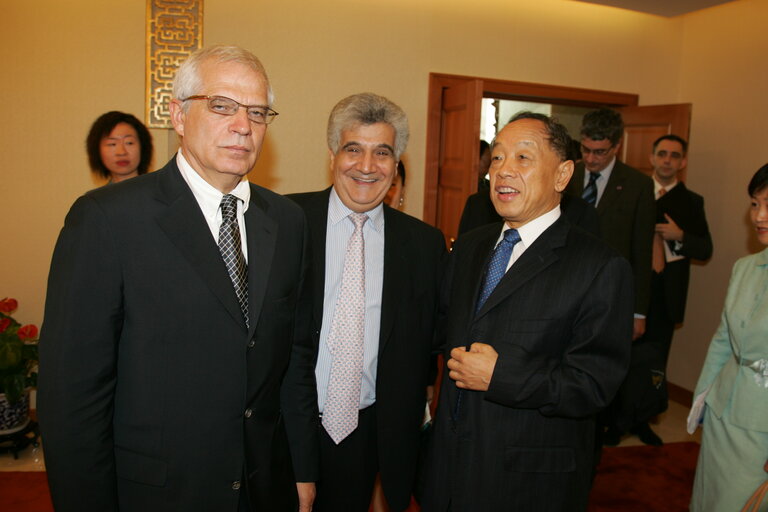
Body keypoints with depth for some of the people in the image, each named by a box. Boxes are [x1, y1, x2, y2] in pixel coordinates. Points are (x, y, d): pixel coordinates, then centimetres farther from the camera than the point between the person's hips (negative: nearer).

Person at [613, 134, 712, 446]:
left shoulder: (691, 202, 7)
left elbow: (705, 249, 4)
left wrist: (680, 236, -14)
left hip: (667, 293, 2)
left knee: (656, 359, 9)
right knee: (624, 355, 6)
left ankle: (641, 420, 26)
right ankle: (620, 418, 22)